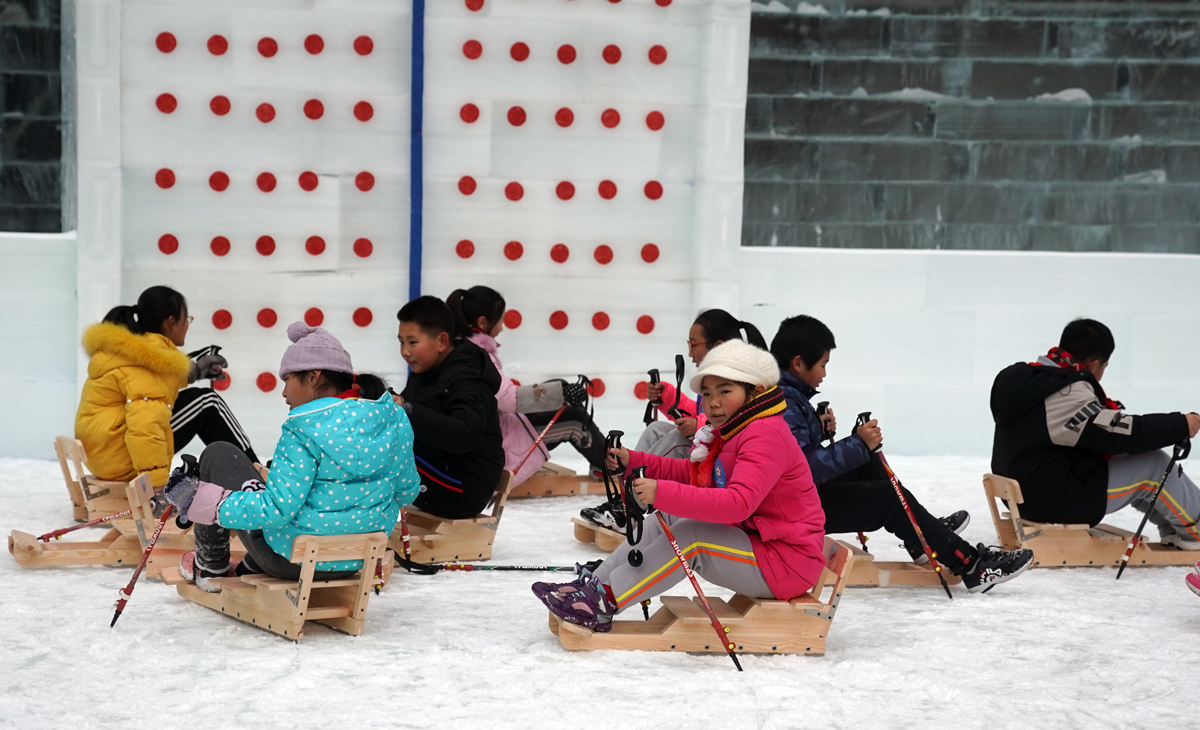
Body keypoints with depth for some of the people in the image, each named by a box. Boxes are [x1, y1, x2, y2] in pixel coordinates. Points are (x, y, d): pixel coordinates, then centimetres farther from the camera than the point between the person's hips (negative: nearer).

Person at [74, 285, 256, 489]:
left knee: (199, 403, 19)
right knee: (207, 402, -3)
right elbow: (144, 427, -35)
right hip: (124, 459, -11)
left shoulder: (128, 348, 10)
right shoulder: (150, 362, -22)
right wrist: (156, 484, -36)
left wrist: (193, 370, 26)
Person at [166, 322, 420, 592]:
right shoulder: (394, 417, -3)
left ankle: (211, 565, 25)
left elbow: (276, 508, -26)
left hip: (293, 560, -7)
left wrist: (209, 502, -17)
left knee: (218, 455, 11)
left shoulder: (306, 429, -22)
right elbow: (406, 490, 8)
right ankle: (248, 568, 38)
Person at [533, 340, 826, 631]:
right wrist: (633, 461, 3)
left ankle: (604, 601, -21)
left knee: (690, 534, -24)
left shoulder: (766, 435, -20)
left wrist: (663, 494, -38)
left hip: (787, 563, -10)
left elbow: (739, 503, -33)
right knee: (667, 520, 3)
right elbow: (690, 473, 16)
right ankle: (593, 583, -4)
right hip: (752, 541, 10)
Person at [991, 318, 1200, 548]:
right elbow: (1128, 434, -21)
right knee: (1154, 465, -3)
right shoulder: (1067, 395, -24)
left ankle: (1173, 528, 23)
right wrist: (1180, 425, -10)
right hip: (1055, 502, -10)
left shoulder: (1028, 378, 5)